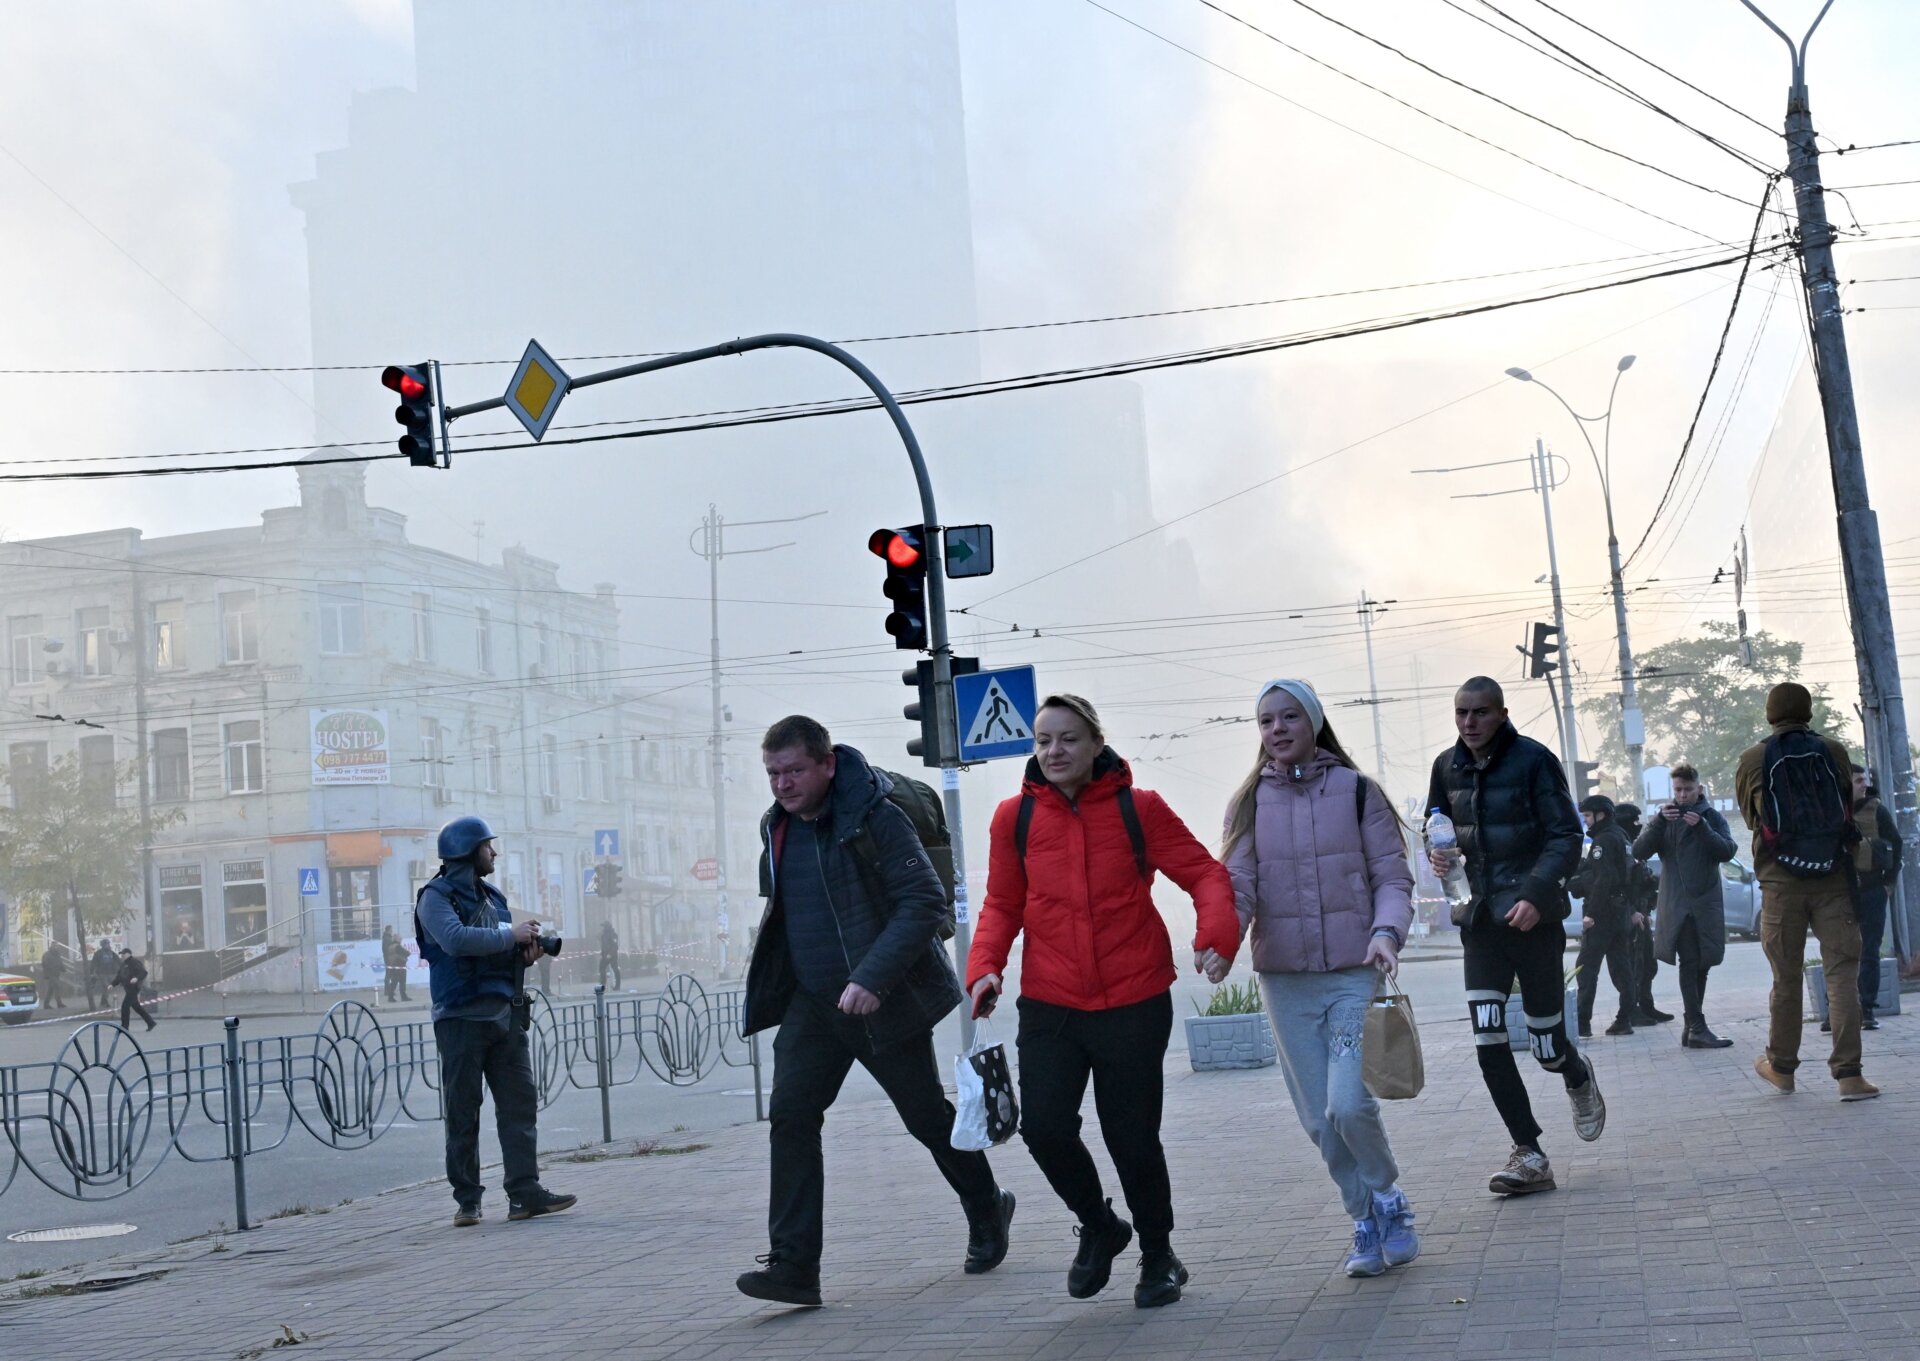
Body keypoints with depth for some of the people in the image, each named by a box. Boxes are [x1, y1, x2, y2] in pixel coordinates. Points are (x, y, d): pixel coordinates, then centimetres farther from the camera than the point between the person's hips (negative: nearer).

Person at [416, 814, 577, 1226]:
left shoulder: (493, 897, 19)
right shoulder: (436, 896, -3)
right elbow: (455, 939, -21)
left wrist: (526, 953, 4)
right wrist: (510, 935, -16)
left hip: (505, 1014, 7)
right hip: (462, 1018, -7)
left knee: (520, 1103, 0)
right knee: (463, 1113, -1)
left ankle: (525, 1193, 0)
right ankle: (467, 1199, 5)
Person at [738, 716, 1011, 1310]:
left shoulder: (875, 817, -16)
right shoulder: (777, 827, 6)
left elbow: (925, 902, -21)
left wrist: (872, 977, -29)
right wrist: (774, 983, 14)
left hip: (883, 999, -6)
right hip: (811, 1003, 6)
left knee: (928, 1117, 8)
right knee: (789, 1116, -9)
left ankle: (987, 1212, 34)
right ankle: (793, 1266, -9)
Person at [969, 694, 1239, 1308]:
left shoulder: (1139, 808, -3)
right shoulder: (1015, 817, 2)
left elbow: (1204, 871, -3)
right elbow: (1002, 905, 9)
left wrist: (1217, 930, -22)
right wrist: (985, 966, -8)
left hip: (1135, 1003, -1)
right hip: (1049, 1007, 2)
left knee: (1133, 1138, 3)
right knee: (1045, 1129, -10)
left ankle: (1158, 1254, 30)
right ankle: (1099, 1227, 21)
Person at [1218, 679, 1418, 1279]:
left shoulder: (1356, 791, 2)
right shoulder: (1249, 802, 7)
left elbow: (1392, 876, 1)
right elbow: (1237, 884, -2)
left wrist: (1387, 930, -19)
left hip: (1354, 973, -3)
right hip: (1284, 981, 3)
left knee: (1349, 1104, -15)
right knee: (1320, 1118, 4)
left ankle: (1388, 1201, 11)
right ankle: (1367, 1220, 22)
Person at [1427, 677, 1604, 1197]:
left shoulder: (1533, 760, -9)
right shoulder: (1447, 767, 6)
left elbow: (1566, 837, -10)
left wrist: (1536, 894, -23)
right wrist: (1437, 854, -5)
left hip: (1533, 917, -4)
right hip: (1480, 920, 4)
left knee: (1548, 1046, 4)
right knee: (1489, 1045, -8)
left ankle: (1579, 1080, 41)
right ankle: (1528, 1157, 1)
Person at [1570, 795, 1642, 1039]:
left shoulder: (1603, 840, -14)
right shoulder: (1623, 838, 17)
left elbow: (1602, 880, -22)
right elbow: (1629, 877, 20)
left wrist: (1591, 913, -21)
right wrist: (1632, 909, 22)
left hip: (1602, 915, -9)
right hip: (1622, 913, 10)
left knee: (1586, 968, -7)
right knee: (1621, 966, 10)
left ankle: (1582, 1022, -11)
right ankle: (1625, 1020, 10)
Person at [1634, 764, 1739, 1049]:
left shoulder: (1711, 817, 8)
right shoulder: (1665, 818, 7)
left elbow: (1727, 851, -5)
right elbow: (1640, 851, -4)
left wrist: (1702, 827, -18)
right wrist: (1659, 821, -16)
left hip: (1706, 902, 2)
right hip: (1677, 904, -2)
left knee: (1701, 964, 8)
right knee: (1690, 963, -10)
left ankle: (1691, 1025, 17)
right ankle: (1698, 1029, -14)